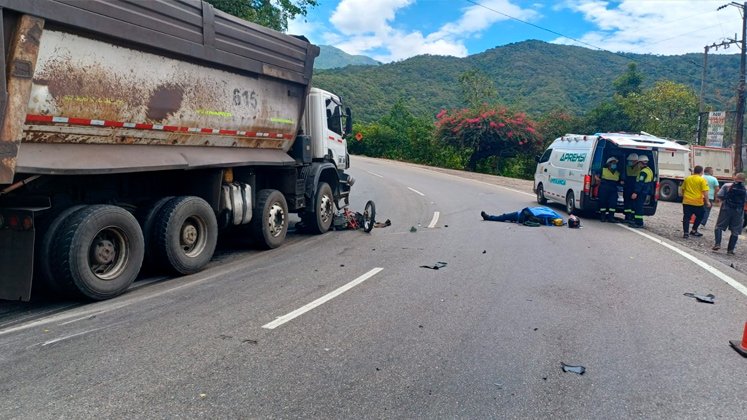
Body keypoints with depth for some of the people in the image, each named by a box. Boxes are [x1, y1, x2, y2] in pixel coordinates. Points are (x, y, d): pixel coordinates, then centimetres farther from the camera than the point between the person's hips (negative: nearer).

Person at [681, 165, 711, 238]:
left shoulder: (687, 179, 7)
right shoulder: (702, 180, -7)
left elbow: (683, 189, 15)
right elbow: (705, 191, -12)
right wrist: (707, 201, -6)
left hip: (687, 201, 3)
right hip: (698, 202, -3)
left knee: (686, 217, 4)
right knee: (699, 216, 17)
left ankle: (686, 232, -2)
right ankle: (694, 231, 20)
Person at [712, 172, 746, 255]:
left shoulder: (727, 186, -4)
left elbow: (719, 195, -8)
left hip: (726, 209, -1)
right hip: (738, 211, 1)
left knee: (719, 226, 9)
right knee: (735, 231, 7)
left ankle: (717, 244, -9)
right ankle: (730, 249, 6)